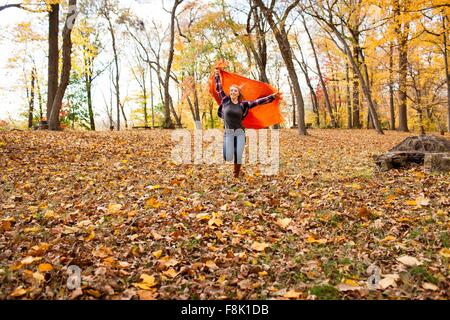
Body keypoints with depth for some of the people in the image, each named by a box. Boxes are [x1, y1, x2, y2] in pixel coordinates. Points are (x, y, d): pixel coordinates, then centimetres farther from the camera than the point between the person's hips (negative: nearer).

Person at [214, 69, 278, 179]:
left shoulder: (243, 104, 1)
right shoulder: (225, 100, 1)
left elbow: (258, 102, 3)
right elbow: (218, 88, 8)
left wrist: (272, 96, 2)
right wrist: (217, 74, 11)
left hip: (240, 132, 0)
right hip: (228, 133, 0)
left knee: (238, 156, -1)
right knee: (227, 157, -10)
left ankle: (236, 174, 22)